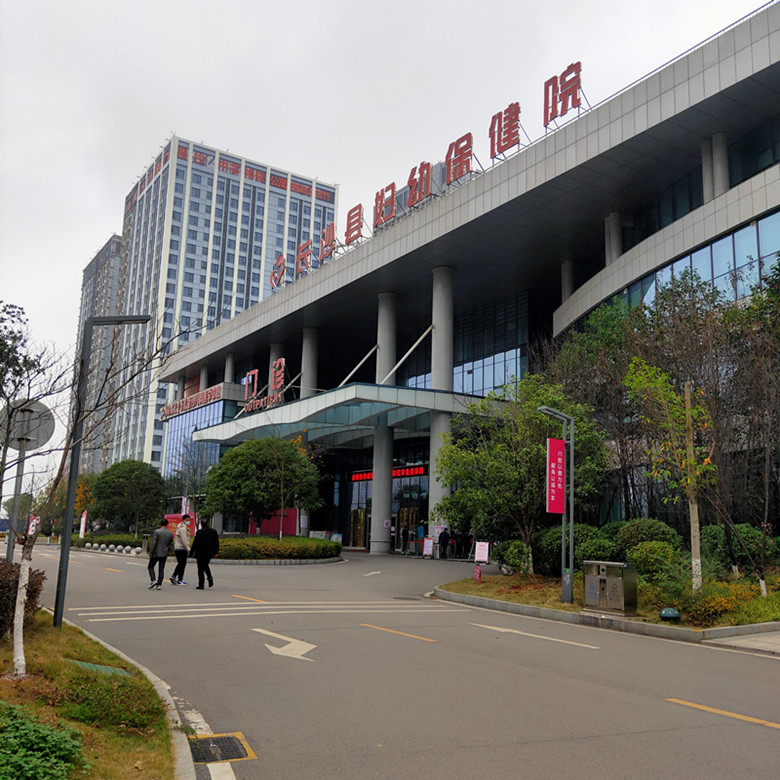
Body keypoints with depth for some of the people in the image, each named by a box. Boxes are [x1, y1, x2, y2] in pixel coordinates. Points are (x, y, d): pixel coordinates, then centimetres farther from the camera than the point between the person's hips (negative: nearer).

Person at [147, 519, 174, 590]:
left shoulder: (157, 532, -11)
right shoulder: (170, 533, 3)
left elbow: (153, 543, -13)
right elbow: (171, 545, 7)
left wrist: (150, 553, -7)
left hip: (156, 553, -4)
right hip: (164, 554, 4)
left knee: (150, 567, 11)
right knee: (161, 569, 8)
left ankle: (153, 580, -5)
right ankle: (159, 585, 7)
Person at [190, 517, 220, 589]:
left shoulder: (199, 532, -12)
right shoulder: (214, 531, 3)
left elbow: (195, 543, -9)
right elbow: (217, 543, 10)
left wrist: (191, 553, -1)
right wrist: (216, 552, 20)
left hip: (201, 553, -5)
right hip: (210, 553, 5)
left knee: (201, 569, 4)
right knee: (205, 565, 25)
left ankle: (201, 585, 4)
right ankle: (210, 577, 1)